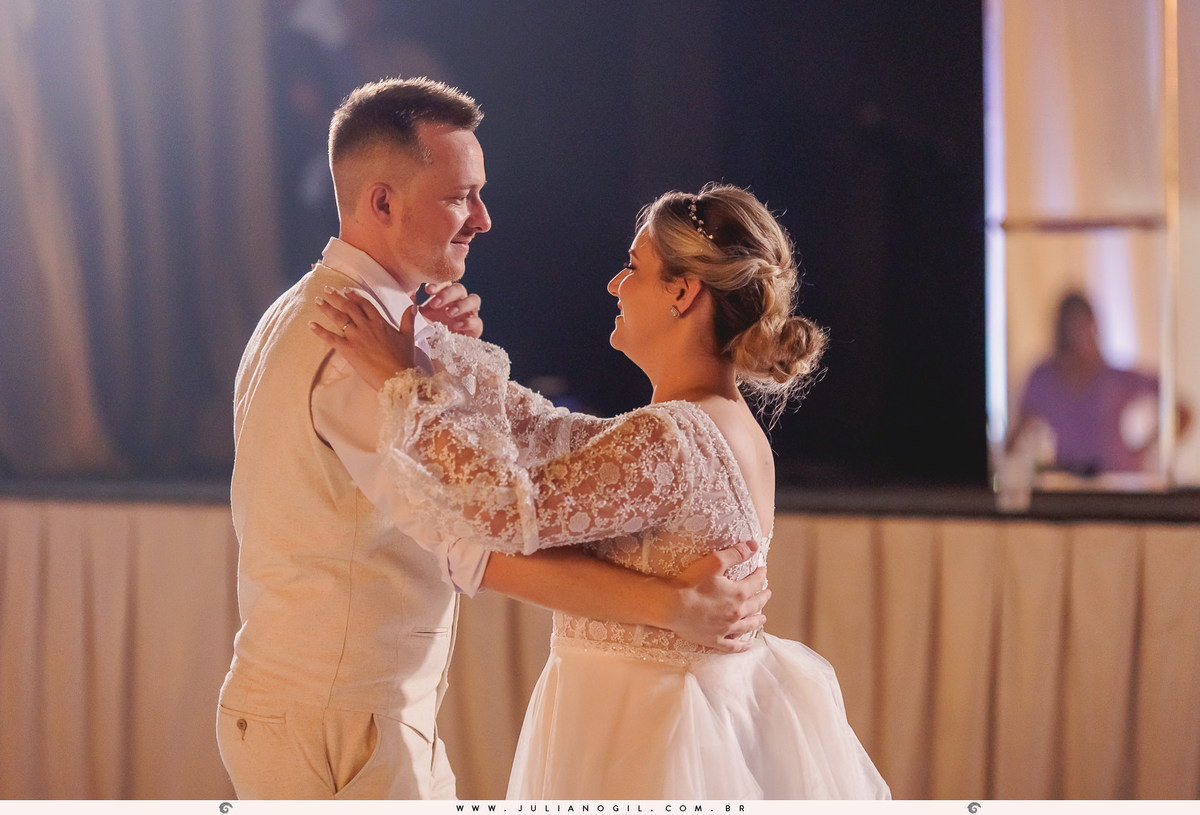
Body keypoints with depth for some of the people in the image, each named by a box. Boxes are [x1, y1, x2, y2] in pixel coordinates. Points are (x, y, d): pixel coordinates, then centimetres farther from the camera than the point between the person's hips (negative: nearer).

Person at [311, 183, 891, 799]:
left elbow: (508, 510, -28)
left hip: (643, 744, -9)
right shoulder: (735, 431, 8)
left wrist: (405, 381, -21)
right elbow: (566, 451, 17)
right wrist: (458, 355, 14)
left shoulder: (669, 439, -22)